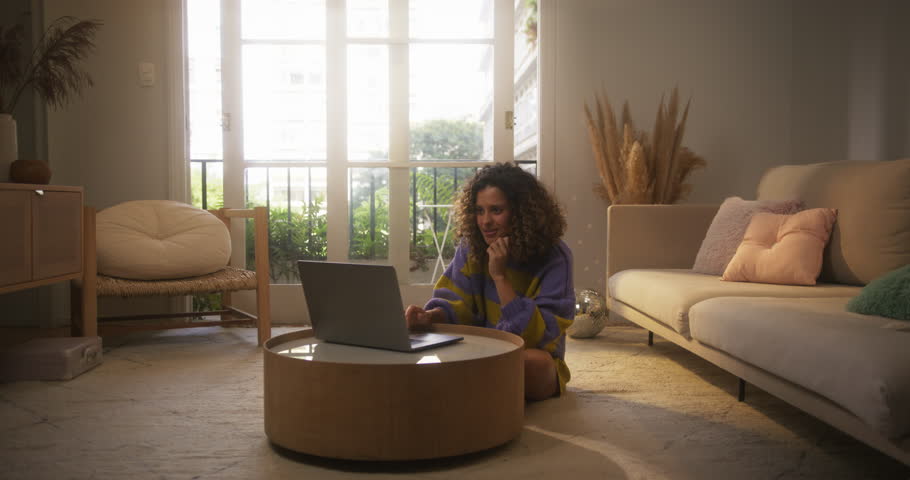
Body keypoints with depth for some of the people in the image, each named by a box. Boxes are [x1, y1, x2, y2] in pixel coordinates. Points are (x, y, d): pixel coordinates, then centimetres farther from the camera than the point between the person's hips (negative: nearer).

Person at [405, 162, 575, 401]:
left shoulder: (554, 257, -17)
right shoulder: (472, 246, -5)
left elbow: (539, 337, -23)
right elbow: (456, 302, -6)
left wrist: (500, 276, -28)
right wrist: (429, 317, -29)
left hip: (529, 363, -2)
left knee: (534, 361, -37)